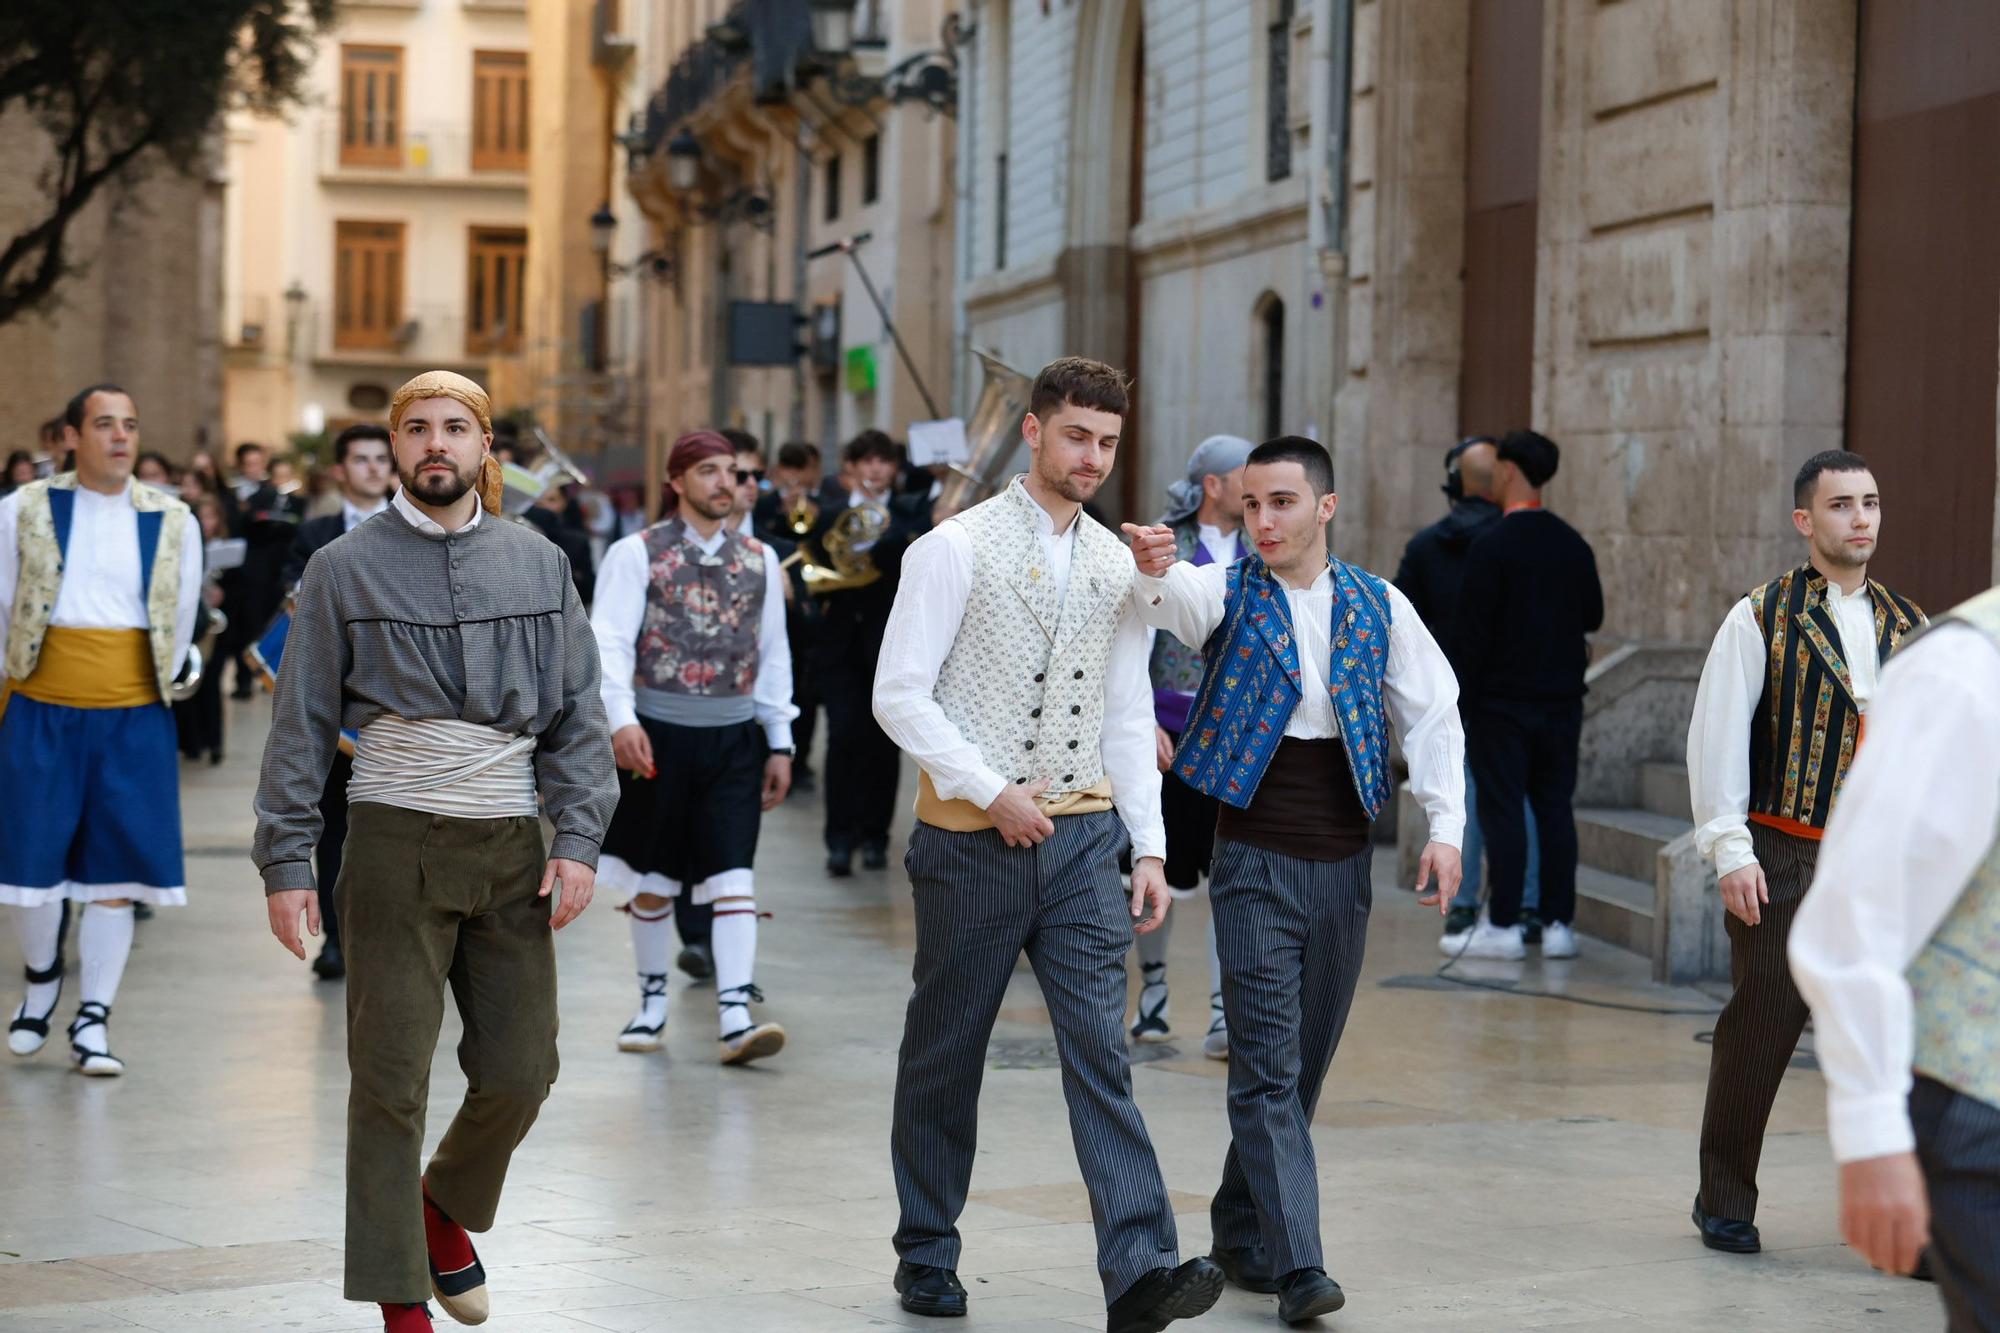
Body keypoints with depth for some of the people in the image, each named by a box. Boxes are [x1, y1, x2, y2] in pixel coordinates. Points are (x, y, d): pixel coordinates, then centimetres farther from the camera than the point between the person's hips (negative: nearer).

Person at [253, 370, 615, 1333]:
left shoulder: (538, 565, 8)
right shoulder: (345, 569, 2)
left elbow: (578, 716, 8)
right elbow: (301, 726, 3)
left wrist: (578, 839, -3)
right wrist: (285, 862, -3)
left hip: (510, 847, 2)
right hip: (394, 847, -2)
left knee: (521, 1072, 4)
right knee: (391, 1082, -1)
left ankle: (446, 1208, 33)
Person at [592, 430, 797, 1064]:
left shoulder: (759, 559, 9)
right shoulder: (637, 553, -3)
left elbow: (774, 654, 12)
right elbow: (609, 642, -11)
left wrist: (780, 744, 10)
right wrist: (621, 719, -24)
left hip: (734, 736, 2)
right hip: (661, 732, -2)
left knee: (732, 875, -7)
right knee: (654, 876, 10)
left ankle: (736, 1017, -13)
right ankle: (653, 999, 27)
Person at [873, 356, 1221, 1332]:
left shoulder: (1117, 563, 10)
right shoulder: (956, 548, -6)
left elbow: (1129, 717, 14)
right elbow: (899, 694, -10)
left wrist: (1150, 846, 7)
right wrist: (993, 792, -16)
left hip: (1083, 838, 3)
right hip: (971, 842, -3)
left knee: (1101, 1052, -7)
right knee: (943, 1057, 10)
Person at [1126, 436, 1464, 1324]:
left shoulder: (1379, 607, 6)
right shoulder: (1226, 592, -2)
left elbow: (1433, 715, 8)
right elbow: (1174, 601, -25)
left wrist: (1444, 826, -3)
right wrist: (1155, 572, -48)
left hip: (1342, 865, 3)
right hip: (1255, 861, -3)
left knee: (1303, 1067, 11)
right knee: (1268, 1067, -10)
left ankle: (1241, 1236, 26)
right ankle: (1298, 1266, -12)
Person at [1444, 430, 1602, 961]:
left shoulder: (1491, 546, -12)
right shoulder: (1574, 545, 5)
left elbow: (1469, 632, -13)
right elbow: (1593, 616, 14)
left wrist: (1460, 703, -9)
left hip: (1502, 701, -5)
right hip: (1561, 698, 5)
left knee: (1503, 809, -1)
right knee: (1555, 807, 9)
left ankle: (1504, 925, -1)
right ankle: (1559, 923, 9)